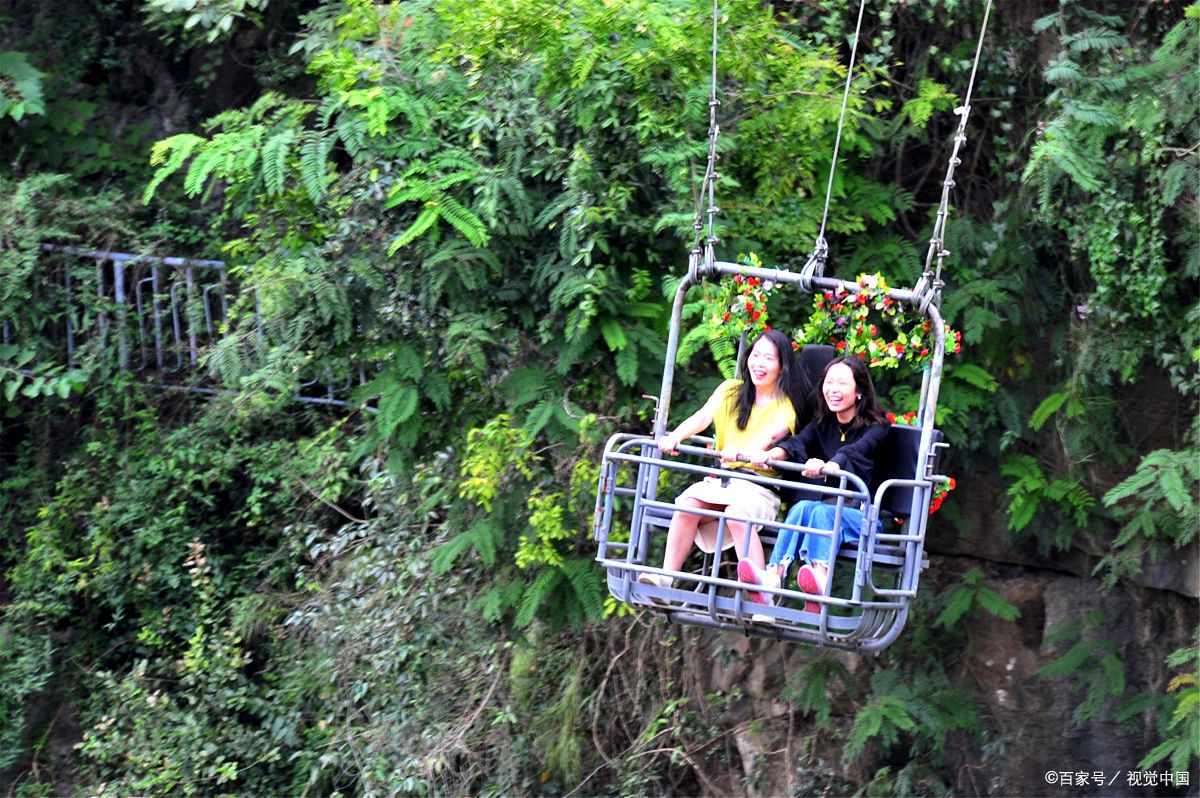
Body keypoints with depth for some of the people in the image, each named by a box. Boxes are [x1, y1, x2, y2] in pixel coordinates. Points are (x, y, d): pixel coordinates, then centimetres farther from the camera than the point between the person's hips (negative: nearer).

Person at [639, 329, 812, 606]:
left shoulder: (787, 405, 4)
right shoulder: (731, 391, 16)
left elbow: (771, 434, -16)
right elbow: (702, 418, 1)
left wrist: (743, 451, -37)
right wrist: (674, 437, -20)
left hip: (760, 485, -4)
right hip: (720, 479, 4)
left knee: (737, 513, -35)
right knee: (687, 506, -27)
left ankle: (759, 594, -39)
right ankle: (666, 577, -26)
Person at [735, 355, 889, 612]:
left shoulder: (875, 427, -1)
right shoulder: (822, 423, 15)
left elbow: (853, 454, -24)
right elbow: (797, 442, -6)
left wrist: (826, 467, -47)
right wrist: (770, 454, -29)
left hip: (865, 516, -4)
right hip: (828, 505, 4)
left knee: (822, 512, -34)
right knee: (802, 507, -30)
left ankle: (820, 580, -63)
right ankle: (773, 577, -54)